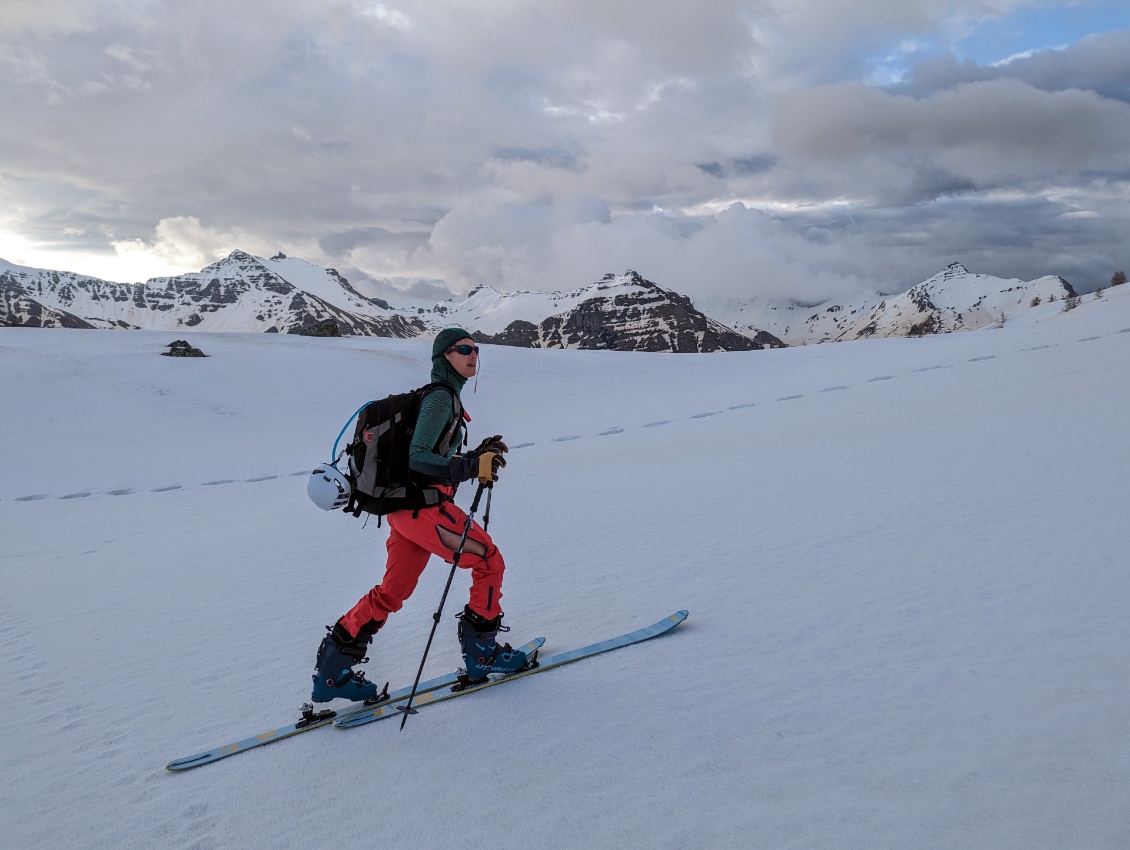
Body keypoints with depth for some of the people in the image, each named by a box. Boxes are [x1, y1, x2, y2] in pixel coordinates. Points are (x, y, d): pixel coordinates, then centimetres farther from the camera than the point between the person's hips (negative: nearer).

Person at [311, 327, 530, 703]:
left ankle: (332, 670, 17)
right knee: (490, 562, 2)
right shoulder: (441, 397, -12)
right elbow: (418, 458, -20)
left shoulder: (445, 397, 19)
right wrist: (472, 468, -26)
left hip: (405, 507, 10)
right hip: (425, 505, -10)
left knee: (392, 591, 14)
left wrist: (479, 456, 11)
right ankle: (482, 652, 12)